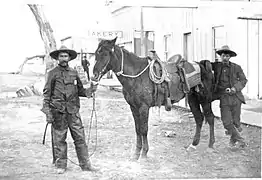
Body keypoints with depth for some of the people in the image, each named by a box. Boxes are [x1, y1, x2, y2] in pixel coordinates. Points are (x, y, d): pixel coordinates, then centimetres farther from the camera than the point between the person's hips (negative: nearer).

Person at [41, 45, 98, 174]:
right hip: (58, 111, -3)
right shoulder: (52, 73, -1)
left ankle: (85, 164, 10)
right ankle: (60, 165, 16)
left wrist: (89, 91, -5)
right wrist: (48, 112, -9)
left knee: (80, 137, 3)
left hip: (73, 110, 3)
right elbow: (47, 93, -2)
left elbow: (79, 90, 17)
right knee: (59, 139, 4)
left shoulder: (74, 73, 10)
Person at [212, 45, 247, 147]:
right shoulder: (216, 66, 5)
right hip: (224, 98, 0)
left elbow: (243, 80, 2)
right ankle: (239, 139, 13)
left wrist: (235, 88, -13)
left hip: (236, 97, 0)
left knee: (235, 121, 4)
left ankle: (233, 138, 31)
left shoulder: (236, 68, 3)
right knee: (226, 122, -7)